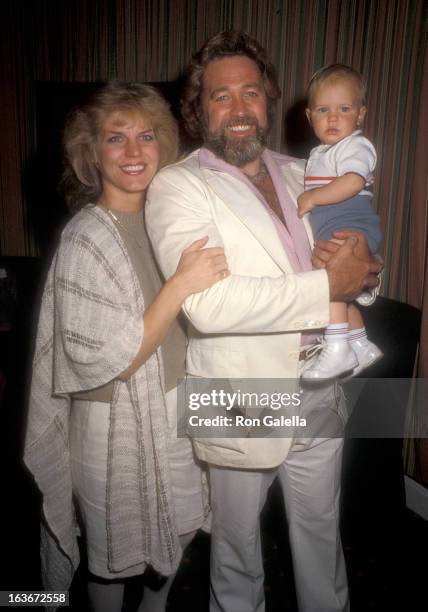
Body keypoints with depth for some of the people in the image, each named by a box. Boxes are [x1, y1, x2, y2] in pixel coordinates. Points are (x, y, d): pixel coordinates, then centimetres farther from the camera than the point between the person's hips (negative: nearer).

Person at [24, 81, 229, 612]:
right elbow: (109, 363, -23)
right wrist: (180, 285, -29)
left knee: (172, 533, 25)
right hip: (117, 428, -6)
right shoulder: (86, 239, -20)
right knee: (114, 552, 19)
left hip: (174, 411, 6)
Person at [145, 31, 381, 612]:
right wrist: (327, 285, -23)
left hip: (320, 399, 5)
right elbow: (207, 304, -28)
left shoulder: (300, 175, 7)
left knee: (321, 532, 25)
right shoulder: (177, 185, -12)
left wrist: (359, 262, -13)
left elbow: (355, 273, 11)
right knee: (237, 542, 20)